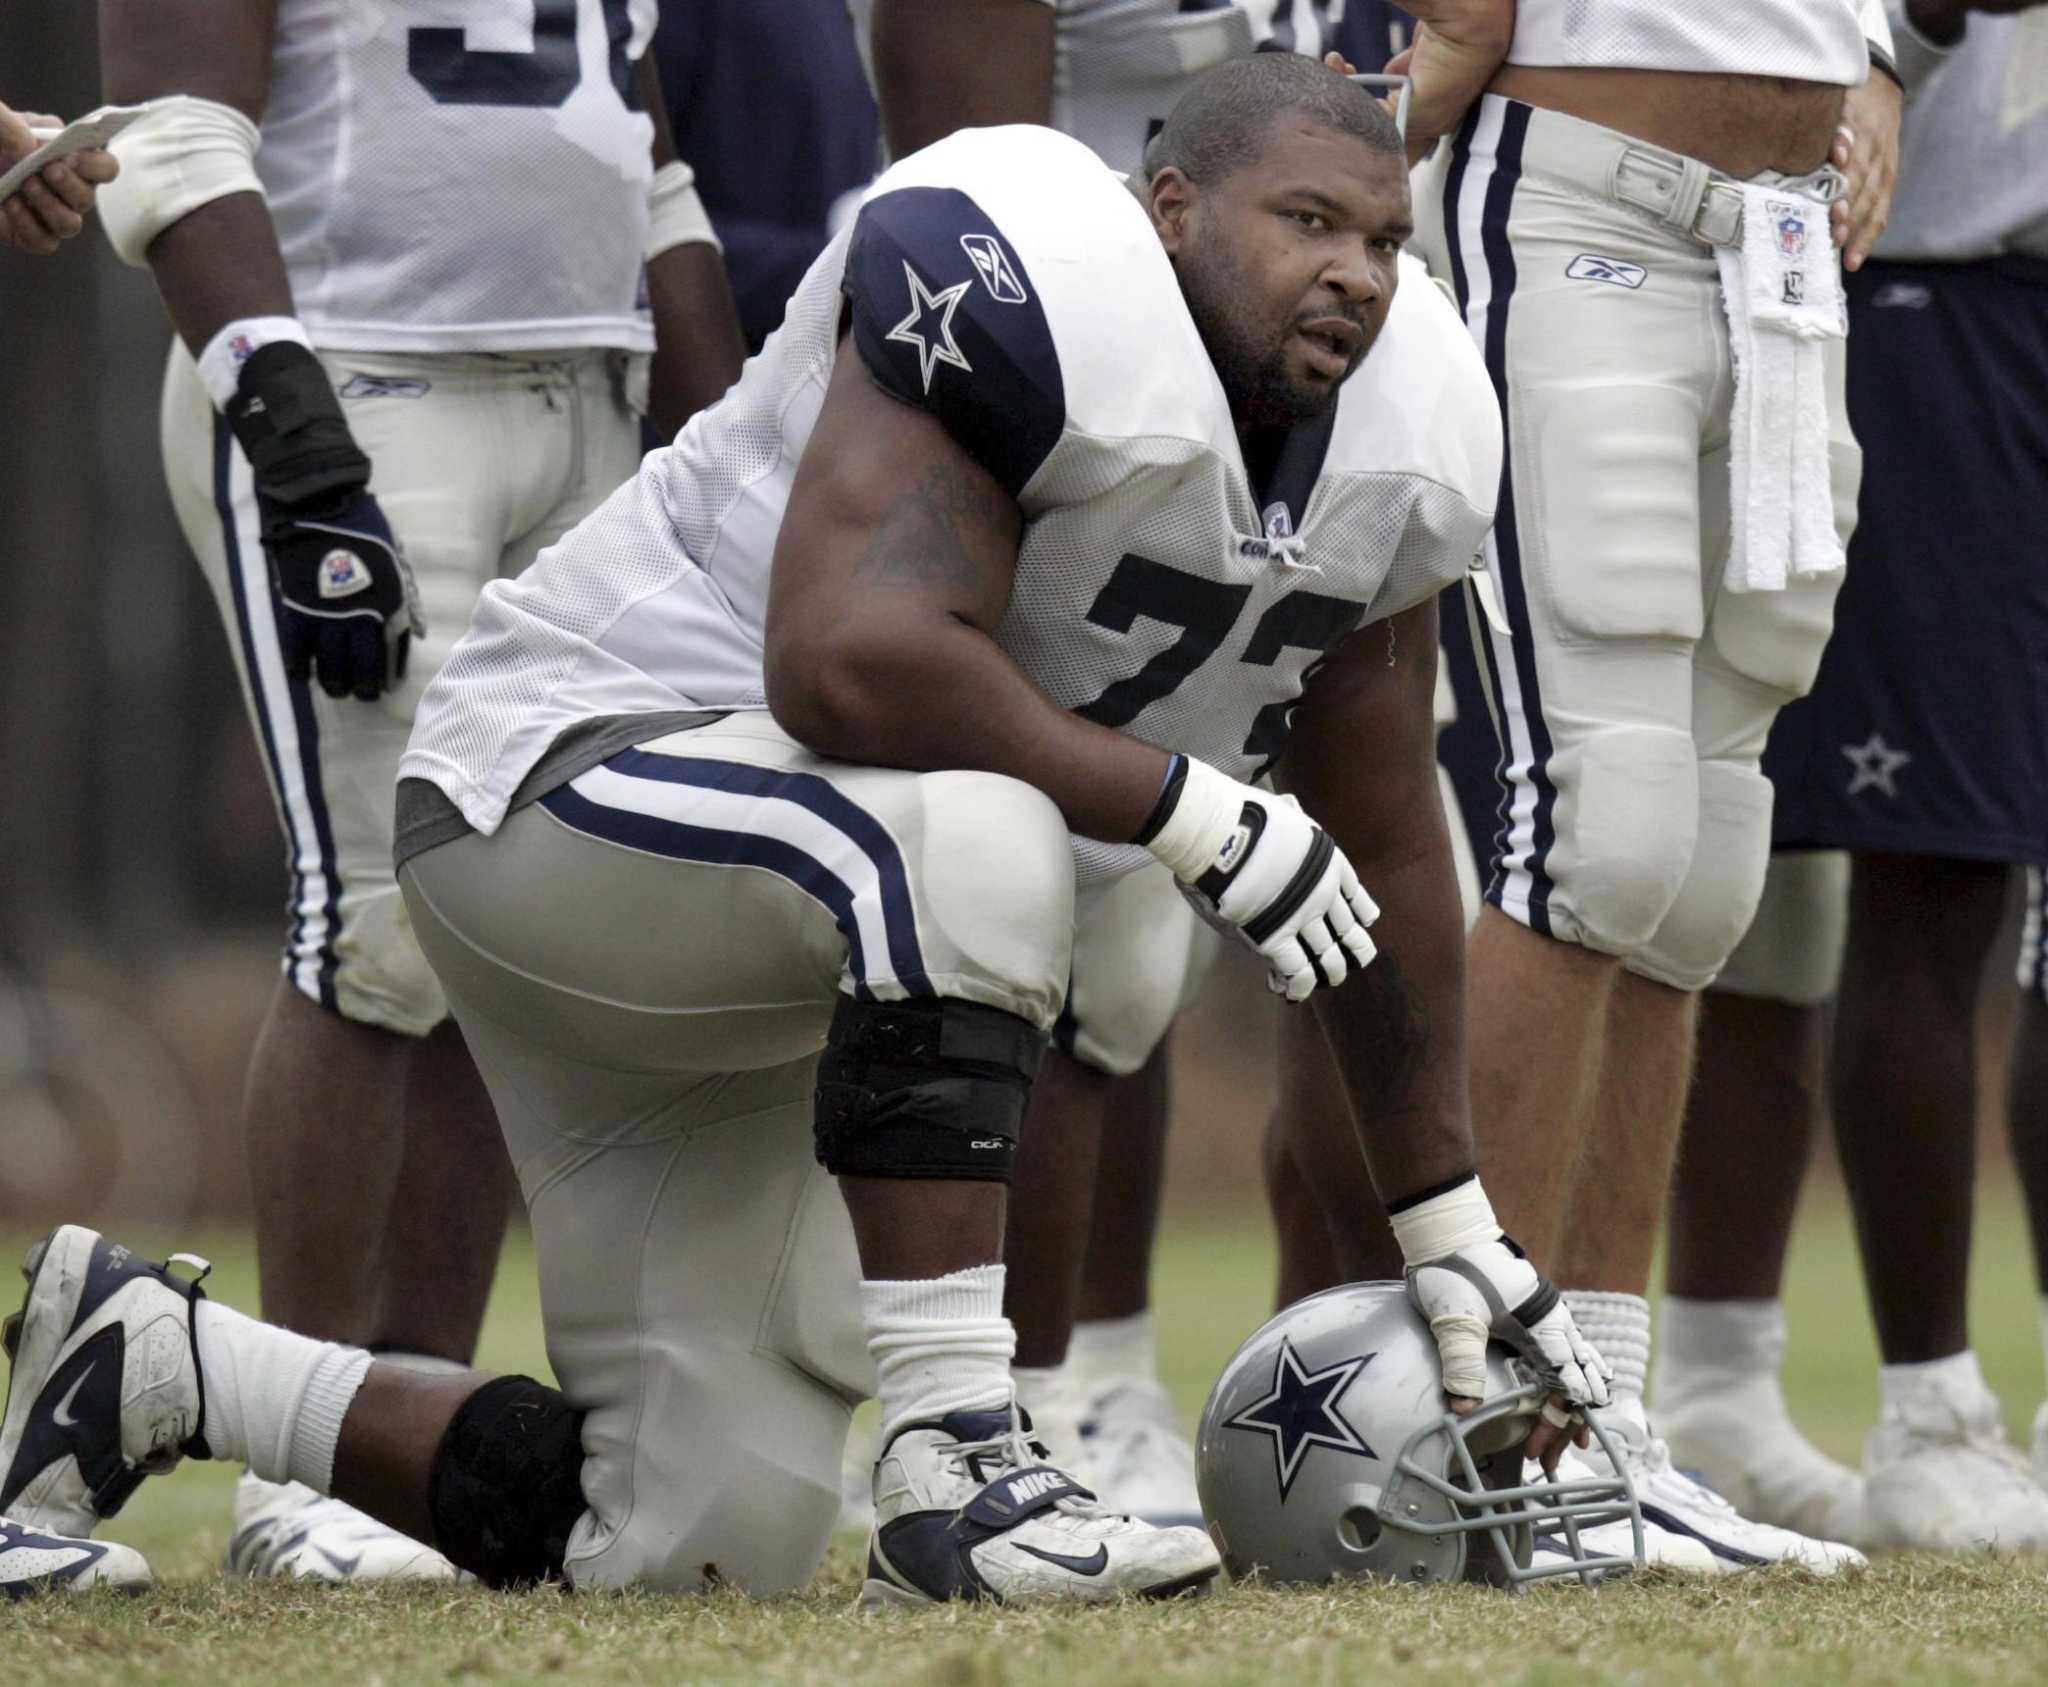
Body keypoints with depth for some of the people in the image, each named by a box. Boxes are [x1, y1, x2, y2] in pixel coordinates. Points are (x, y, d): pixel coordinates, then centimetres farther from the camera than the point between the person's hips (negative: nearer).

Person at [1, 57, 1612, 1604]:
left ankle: (155, 1364, 22)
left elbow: (1384, 846, 12)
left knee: (695, 1547, 3)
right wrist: (1202, 819, -27)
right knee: (973, 836, -39)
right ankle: (954, 1465, -33)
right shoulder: (1032, 294, -24)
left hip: (770, 993, 9)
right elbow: (854, 661, -35)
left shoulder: (1395, 435, 2)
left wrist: (1450, 1227, 14)